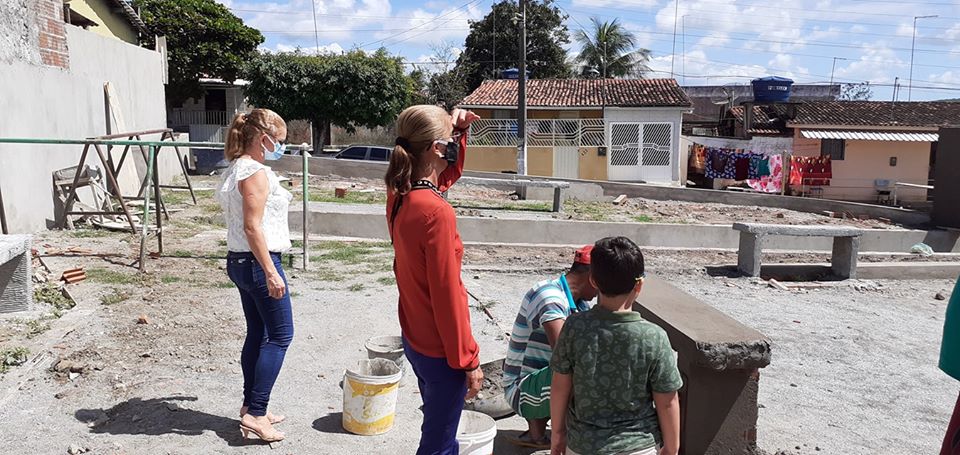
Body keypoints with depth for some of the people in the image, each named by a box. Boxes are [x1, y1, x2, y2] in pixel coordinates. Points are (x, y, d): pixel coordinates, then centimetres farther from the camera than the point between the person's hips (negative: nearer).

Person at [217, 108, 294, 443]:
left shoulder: (236, 169, 13)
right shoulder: (256, 173, -17)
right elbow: (253, 227, -22)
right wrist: (271, 272, -22)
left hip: (240, 261, 10)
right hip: (257, 262, -10)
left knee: (257, 334, 15)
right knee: (280, 335, -2)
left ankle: (251, 407, 23)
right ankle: (256, 413, -1)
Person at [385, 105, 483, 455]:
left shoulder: (399, 195, -1)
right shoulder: (436, 212, -27)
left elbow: (448, 175, 21)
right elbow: (447, 297, -23)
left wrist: (459, 131, 4)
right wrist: (468, 360, -14)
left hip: (415, 339, 9)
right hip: (440, 349, -9)